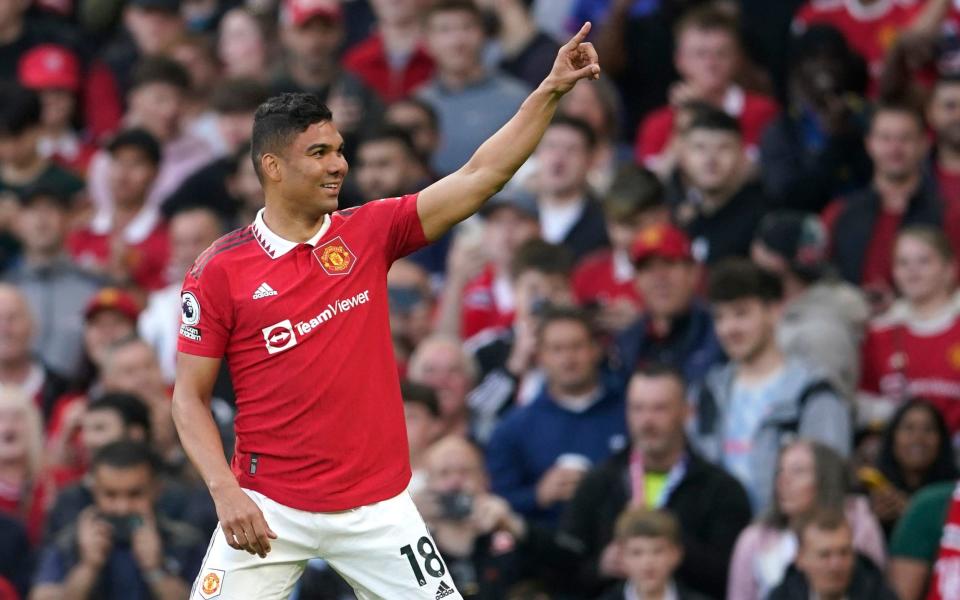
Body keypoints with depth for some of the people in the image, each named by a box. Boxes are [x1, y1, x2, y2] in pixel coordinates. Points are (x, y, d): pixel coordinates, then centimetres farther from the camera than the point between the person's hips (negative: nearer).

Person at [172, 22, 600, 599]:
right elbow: (190, 397, -1)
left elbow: (480, 177, -2)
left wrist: (551, 90, -11)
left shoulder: (367, 233, 3)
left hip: (376, 508, 2)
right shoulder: (220, 270, -4)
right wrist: (226, 492, -14)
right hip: (269, 511, -2)